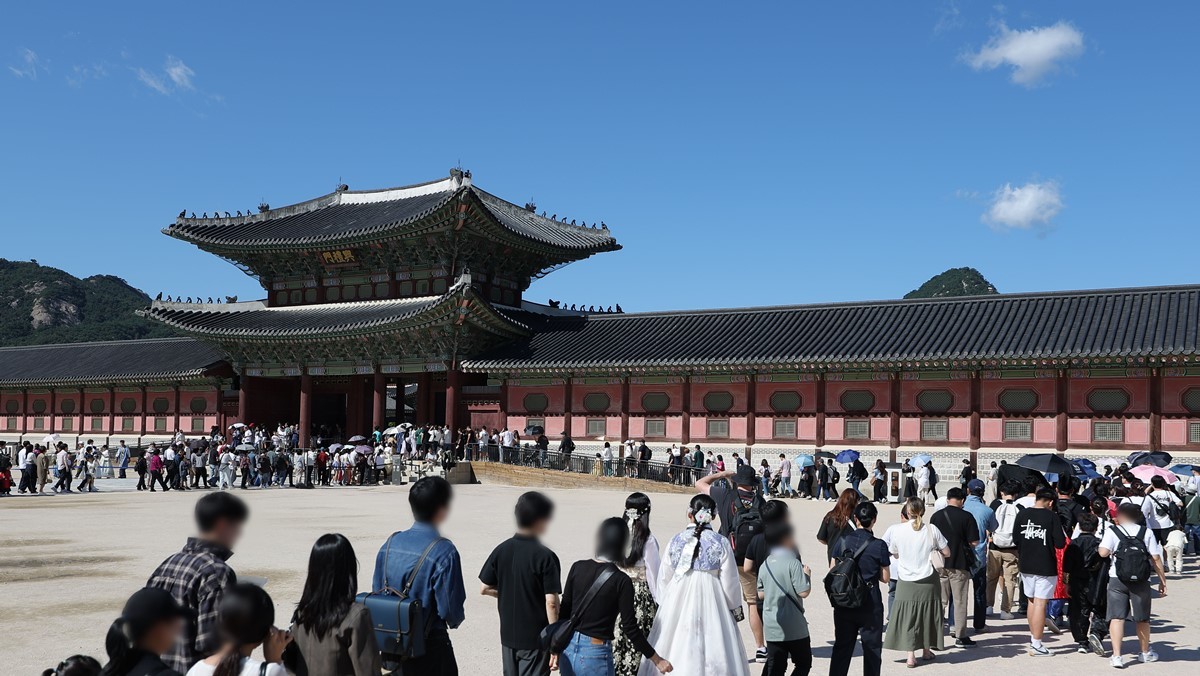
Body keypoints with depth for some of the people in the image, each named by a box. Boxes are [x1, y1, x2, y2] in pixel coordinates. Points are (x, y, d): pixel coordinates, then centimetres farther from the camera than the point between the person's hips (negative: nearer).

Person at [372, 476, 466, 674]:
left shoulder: (389, 544, -1)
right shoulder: (444, 551, -20)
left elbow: (377, 592, 5)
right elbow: (451, 607, -16)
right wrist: (454, 621, 6)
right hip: (430, 648, -6)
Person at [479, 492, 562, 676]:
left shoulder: (501, 550, -2)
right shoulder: (545, 556, -18)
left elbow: (485, 588, 4)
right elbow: (551, 602, -19)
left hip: (508, 635, 5)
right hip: (536, 639, -5)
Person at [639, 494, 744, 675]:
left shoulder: (676, 540, -1)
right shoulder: (721, 543, -7)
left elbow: (664, 578, 5)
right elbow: (729, 582, -4)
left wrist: (664, 604, 19)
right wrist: (735, 607, 11)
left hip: (677, 603, 2)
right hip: (710, 603, -2)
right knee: (710, 650, 4)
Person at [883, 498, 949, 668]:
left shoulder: (897, 531, -9)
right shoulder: (932, 530, -10)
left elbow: (894, 554, 4)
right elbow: (946, 553, -2)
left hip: (906, 582, -1)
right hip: (928, 581, 1)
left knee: (908, 617, 5)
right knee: (927, 614, 17)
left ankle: (911, 656, 0)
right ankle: (926, 650, 29)